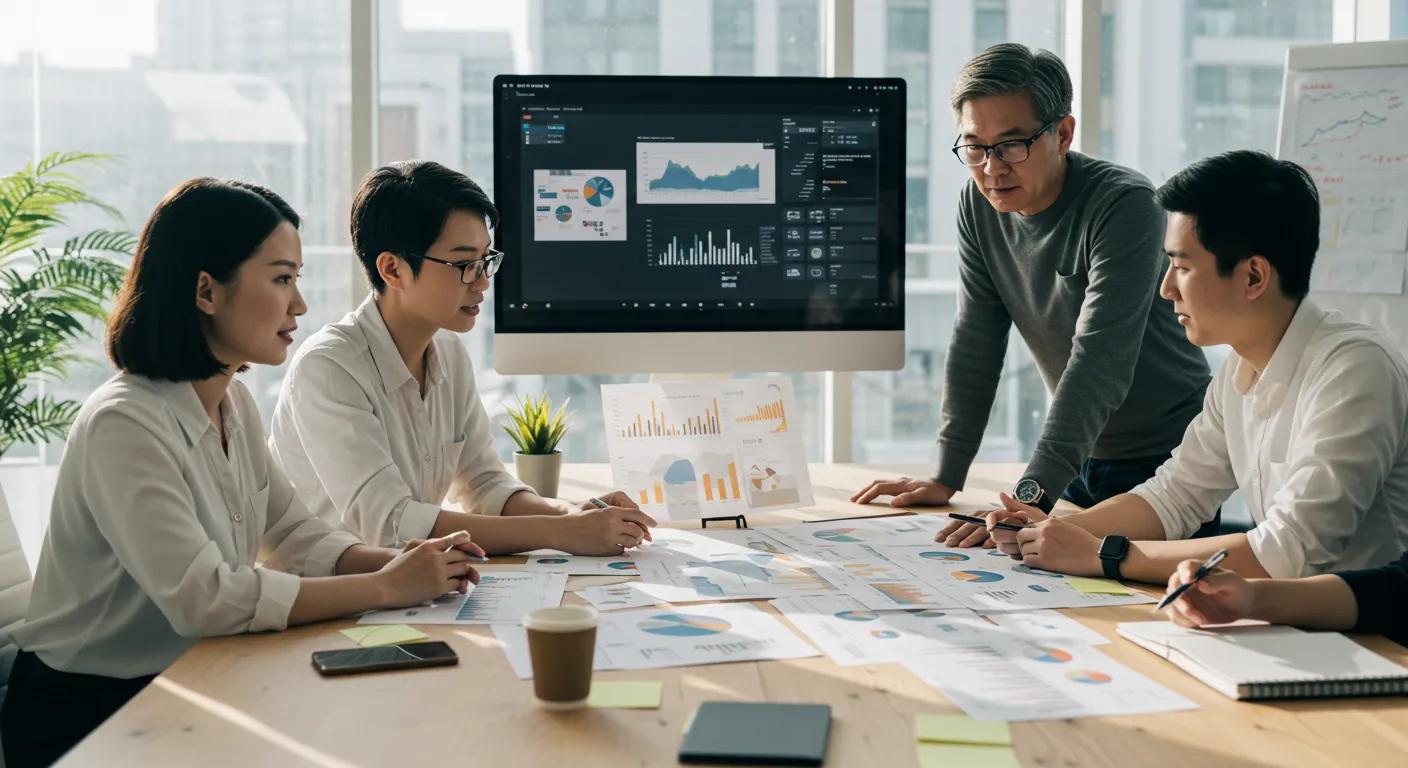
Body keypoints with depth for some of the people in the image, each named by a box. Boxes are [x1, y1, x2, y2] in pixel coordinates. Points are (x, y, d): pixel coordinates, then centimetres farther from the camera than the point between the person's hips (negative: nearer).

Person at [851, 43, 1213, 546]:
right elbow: (976, 345, 1)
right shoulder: (978, 207, -3)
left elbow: (1100, 362, -32)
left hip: (1166, 461, -6)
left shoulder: (1124, 205, -24)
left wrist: (1032, 495, -40)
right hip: (1084, 458, 6)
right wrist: (945, 476, -5)